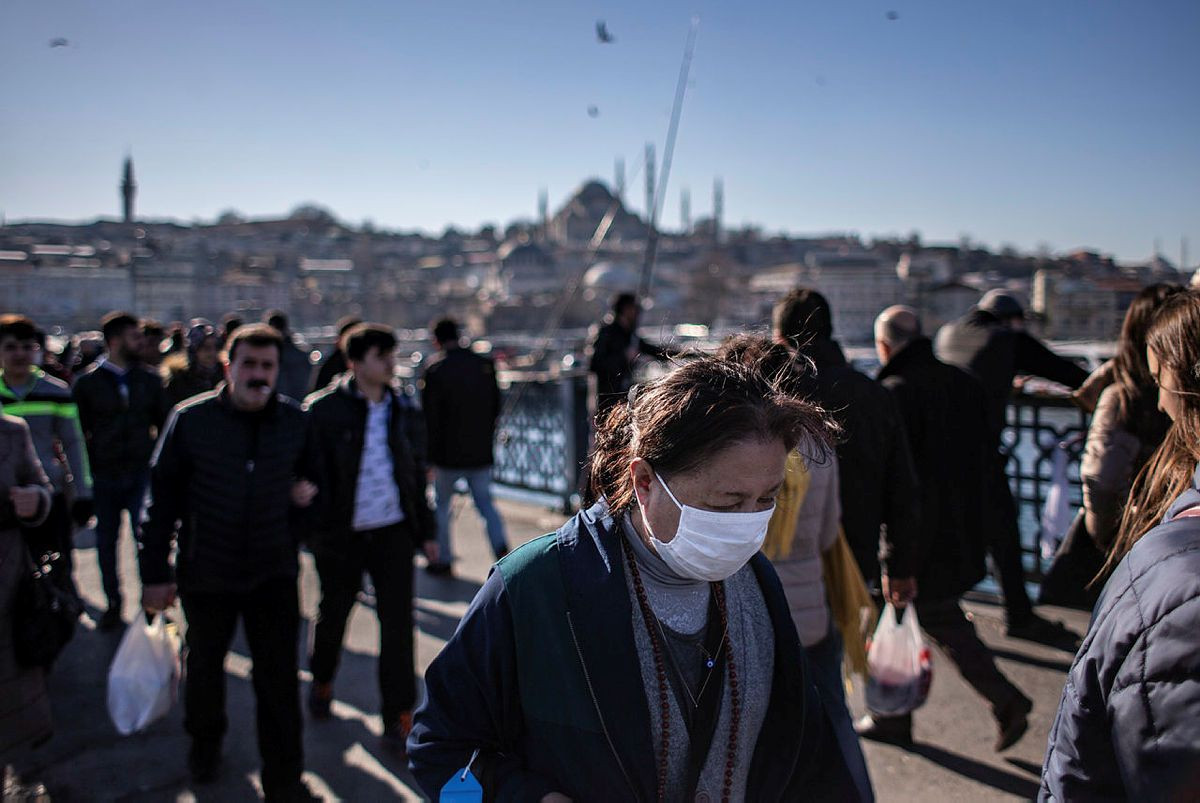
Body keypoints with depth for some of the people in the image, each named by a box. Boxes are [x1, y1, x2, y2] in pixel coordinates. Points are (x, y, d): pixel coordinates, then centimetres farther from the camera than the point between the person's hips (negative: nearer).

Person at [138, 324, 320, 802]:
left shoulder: (295, 421, -3)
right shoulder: (191, 419, -11)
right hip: (205, 573, 0)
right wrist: (154, 572, -8)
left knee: (279, 677, 2)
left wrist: (307, 491, -5)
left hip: (273, 572, 1)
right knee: (204, 664, 22)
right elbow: (163, 496, -8)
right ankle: (204, 743, 49)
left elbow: (312, 475, 15)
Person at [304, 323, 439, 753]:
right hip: (341, 535, -2)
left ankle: (399, 717, 10)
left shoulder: (404, 409, 6)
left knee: (398, 623, -1)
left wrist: (426, 529, 12)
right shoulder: (323, 409, -7)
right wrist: (313, 529, -10)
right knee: (333, 615, 17)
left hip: (393, 531, 2)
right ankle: (321, 681, 46)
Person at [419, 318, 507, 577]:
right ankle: (501, 545, -6)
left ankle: (443, 560, 20)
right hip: (481, 452, 4)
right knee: (485, 502, 14)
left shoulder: (435, 369, -11)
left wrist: (430, 456, -3)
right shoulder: (485, 365, 1)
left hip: (448, 453, -3)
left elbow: (430, 417, -10)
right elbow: (496, 407, 7)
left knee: (441, 505, 14)